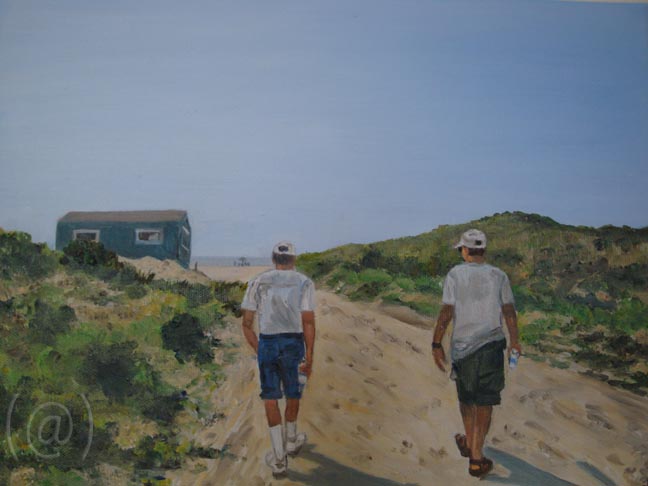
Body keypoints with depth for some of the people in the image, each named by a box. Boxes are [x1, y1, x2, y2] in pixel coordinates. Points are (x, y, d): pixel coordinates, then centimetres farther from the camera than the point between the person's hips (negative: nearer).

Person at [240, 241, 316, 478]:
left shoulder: (257, 282, 6)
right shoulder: (304, 282, 0)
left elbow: (247, 323, 4)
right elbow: (308, 322, -10)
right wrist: (309, 358, -7)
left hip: (266, 343, 1)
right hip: (293, 344, 0)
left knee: (270, 398, 10)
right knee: (292, 394, 22)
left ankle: (279, 458, 6)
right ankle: (291, 440, 44)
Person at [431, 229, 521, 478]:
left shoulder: (454, 275, -5)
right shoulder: (499, 275, 2)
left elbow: (446, 312, -10)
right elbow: (509, 312, 4)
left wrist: (436, 344, -6)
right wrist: (514, 340, 17)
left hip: (463, 345, 0)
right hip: (491, 345, 1)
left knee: (466, 396, 19)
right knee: (484, 402, 4)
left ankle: (470, 444, 37)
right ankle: (476, 457, 2)